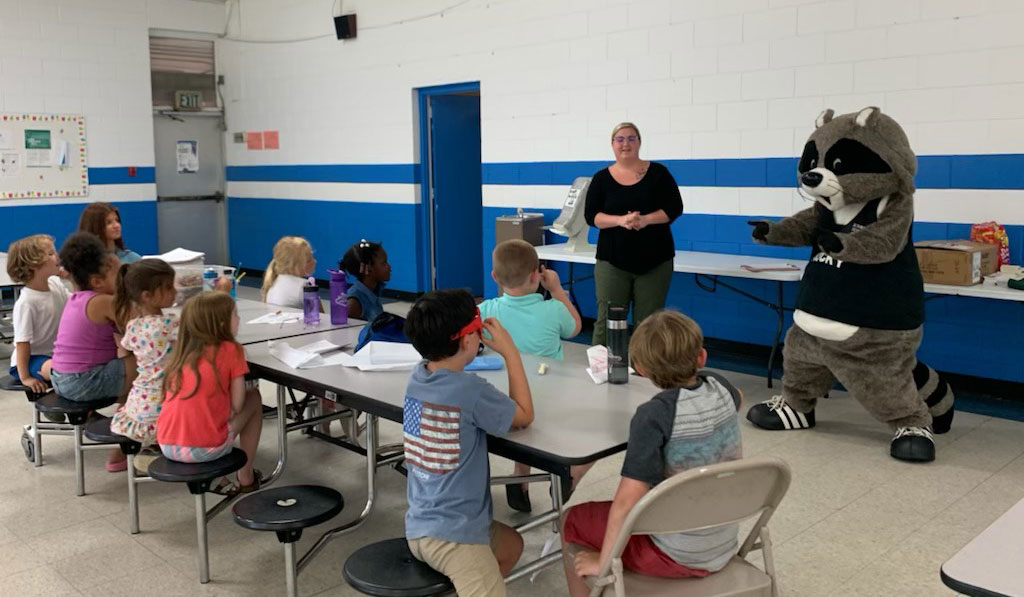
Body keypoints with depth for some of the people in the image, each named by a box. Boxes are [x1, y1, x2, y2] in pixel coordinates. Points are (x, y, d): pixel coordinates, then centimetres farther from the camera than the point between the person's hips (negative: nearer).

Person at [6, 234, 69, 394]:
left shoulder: (56, 284, -5)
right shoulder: (26, 303, -24)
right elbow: (22, 343, -22)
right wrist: (25, 377, -22)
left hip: (54, 354, 8)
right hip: (31, 359, -8)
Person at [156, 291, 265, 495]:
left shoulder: (183, 350, 11)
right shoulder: (231, 350, -4)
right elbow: (236, 405, -3)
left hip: (167, 446, 6)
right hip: (205, 448, -5)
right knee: (254, 397, 17)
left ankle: (220, 480, 26)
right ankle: (246, 477, 21)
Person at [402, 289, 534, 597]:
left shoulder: (417, 377, 0)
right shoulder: (469, 390, -21)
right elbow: (524, 416, -5)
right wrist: (511, 352, -1)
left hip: (421, 525, 9)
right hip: (452, 534, -9)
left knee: (512, 544, 29)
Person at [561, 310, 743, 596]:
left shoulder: (654, 415, -27)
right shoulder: (719, 387, -7)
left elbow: (626, 502, -29)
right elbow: (738, 399, 21)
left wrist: (603, 562, -17)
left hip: (677, 556, -7)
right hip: (724, 548, 7)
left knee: (571, 521, 14)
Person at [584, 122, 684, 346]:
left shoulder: (657, 172, 2)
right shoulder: (602, 178, 4)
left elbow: (675, 208, -1)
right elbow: (592, 215, -1)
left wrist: (645, 220, -18)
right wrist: (620, 220, -19)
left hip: (654, 260, 0)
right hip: (612, 260, 0)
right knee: (606, 320, -2)